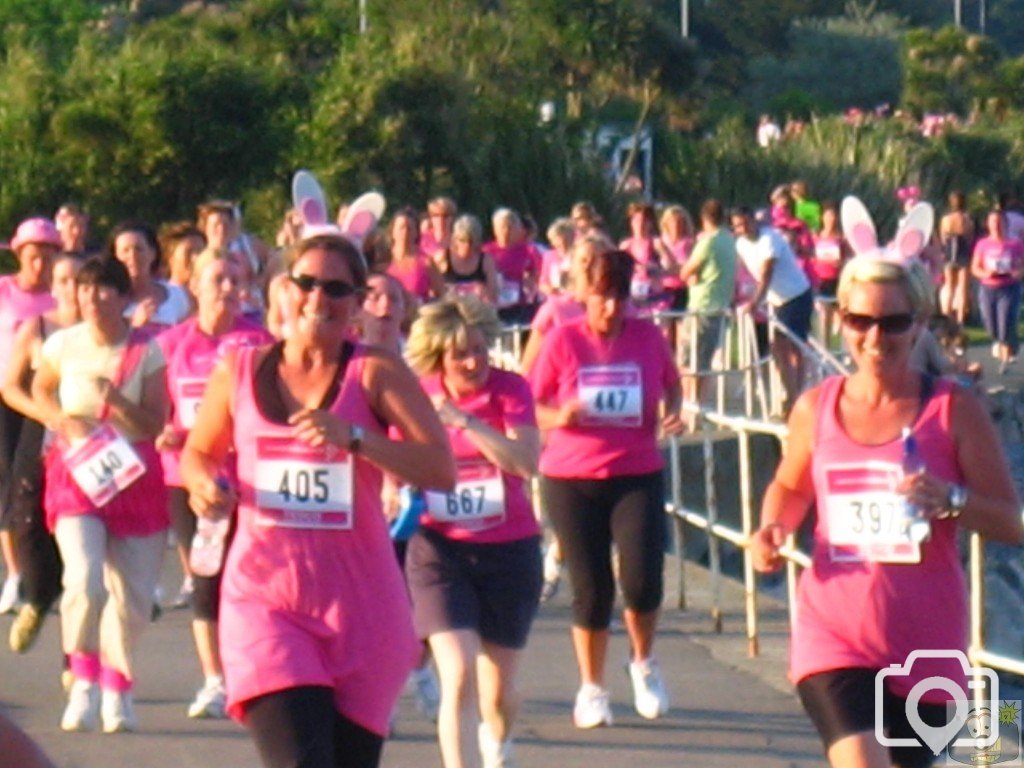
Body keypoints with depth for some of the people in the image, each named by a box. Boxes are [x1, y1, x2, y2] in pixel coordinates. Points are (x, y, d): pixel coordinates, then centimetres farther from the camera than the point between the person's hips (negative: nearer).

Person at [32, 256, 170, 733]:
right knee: (85, 582, -20)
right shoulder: (62, 345, -1)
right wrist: (66, 422, -3)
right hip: (76, 472, -1)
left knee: (133, 595, 4)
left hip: (133, 473, 1)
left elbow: (156, 424, -4)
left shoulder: (145, 351, -4)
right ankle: (84, 680, 0)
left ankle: (117, 686, 26)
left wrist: (114, 398, -20)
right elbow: (40, 391, 16)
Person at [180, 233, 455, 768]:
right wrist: (204, 483, -3)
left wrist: (354, 437, -22)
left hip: (358, 603, 0)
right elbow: (197, 453, 20)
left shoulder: (375, 373, -2)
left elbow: (441, 470, -11)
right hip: (264, 595, 0)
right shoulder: (239, 371, 6)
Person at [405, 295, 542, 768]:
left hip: (509, 550, 1)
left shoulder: (510, 389, -7)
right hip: (440, 548, -1)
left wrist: (463, 419, -28)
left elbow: (526, 461, -23)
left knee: (498, 689, 12)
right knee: (458, 676, -18)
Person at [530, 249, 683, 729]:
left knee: (642, 580, -13)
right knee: (591, 589, 2)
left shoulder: (648, 337, 2)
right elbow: (533, 407, 2)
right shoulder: (562, 340, -2)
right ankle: (592, 690, 20)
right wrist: (559, 417, -18)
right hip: (571, 478, -1)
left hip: (638, 476, 1)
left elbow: (672, 384, 19)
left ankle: (643, 663, 18)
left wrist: (673, 413, -2)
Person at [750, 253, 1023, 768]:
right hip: (835, 630, 0)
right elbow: (790, 487, 23)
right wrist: (773, 528, 1)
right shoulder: (816, 409, 4)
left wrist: (951, 499, -22)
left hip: (926, 646, 0)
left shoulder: (954, 410, -3)